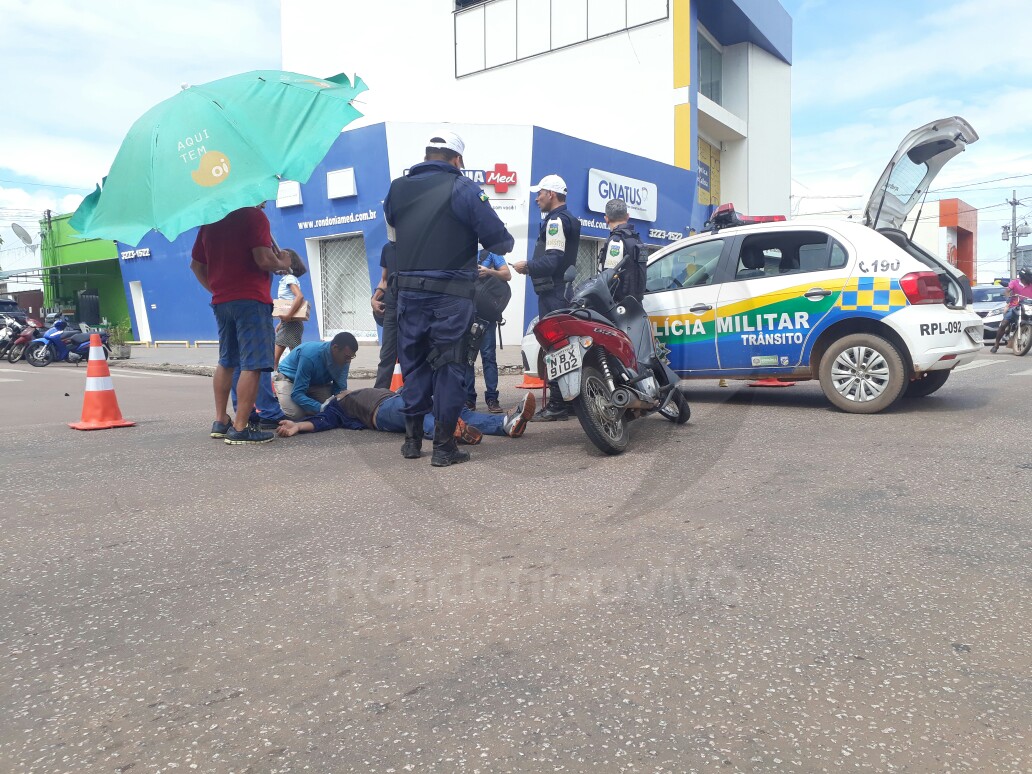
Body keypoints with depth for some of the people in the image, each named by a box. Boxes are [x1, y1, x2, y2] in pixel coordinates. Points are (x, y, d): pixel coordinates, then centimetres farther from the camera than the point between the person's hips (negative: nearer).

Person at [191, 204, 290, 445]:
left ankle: (220, 421, 21)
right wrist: (283, 263, 1)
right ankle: (240, 428, -11)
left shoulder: (210, 221, 16)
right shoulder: (254, 215, -7)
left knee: (226, 362, 18)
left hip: (220, 301, 8)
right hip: (251, 300, -8)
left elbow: (196, 265, 19)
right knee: (252, 365, -8)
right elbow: (264, 260, -18)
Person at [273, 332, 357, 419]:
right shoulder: (310, 356, -39)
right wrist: (321, 408, -50)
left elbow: (340, 388, -15)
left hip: (316, 381, 5)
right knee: (296, 414, -28)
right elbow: (297, 394, -37)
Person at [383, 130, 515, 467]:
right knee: (449, 366, 2)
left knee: (413, 362, 14)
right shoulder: (463, 188, -6)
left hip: (408, 290, 5)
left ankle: (412, 438, 21)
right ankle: (444, 446, 4)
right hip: (451, 293, -4)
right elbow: (499, 240, -8)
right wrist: (504, 244, 14)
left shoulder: (397, 188, 9)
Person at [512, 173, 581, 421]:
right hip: (561, 289, 11)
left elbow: (552, 261, -21)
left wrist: (527, 266, -8)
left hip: (553, 292, -11)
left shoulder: (557, 220, -11)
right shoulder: (564, 219, 22)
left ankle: (558, 405, -9)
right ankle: (566, 400, 18)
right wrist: (532, 267, 11)